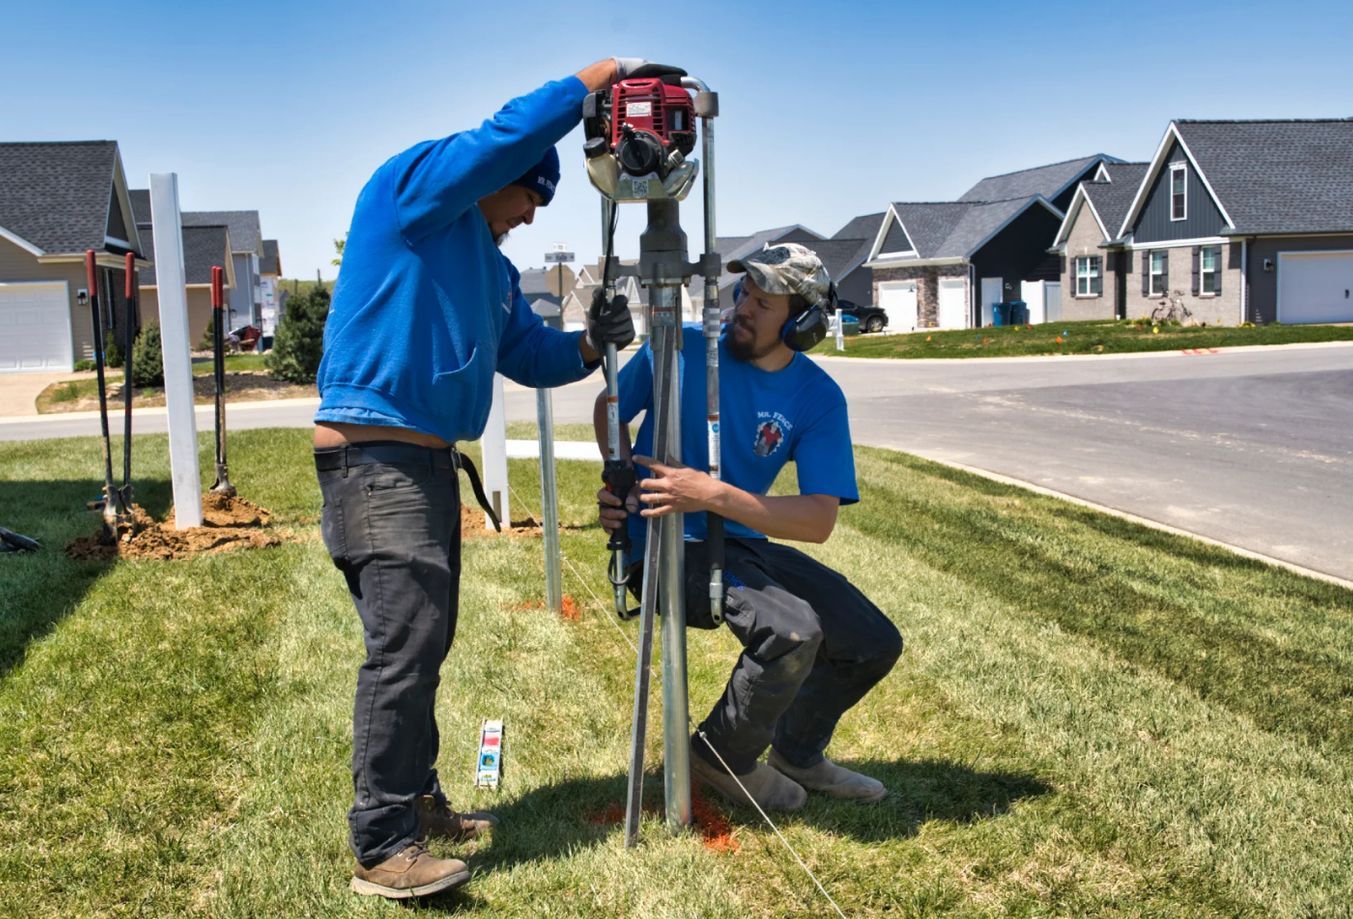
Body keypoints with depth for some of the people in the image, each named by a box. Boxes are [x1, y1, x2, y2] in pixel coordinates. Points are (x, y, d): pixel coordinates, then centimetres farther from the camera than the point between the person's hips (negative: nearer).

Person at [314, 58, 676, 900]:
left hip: (431, 459, 10)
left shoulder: (493, 269, 20)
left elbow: (532, 357, 20)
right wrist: (603, 73, -5)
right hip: (374, 453, -10)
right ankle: (383, 849, -8)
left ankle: (418, 802, 26)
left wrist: (591, 345, 1)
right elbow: (512, 134, -13)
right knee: (404, 643, -13)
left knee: (424, 645, 14)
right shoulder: (411, 190, -4)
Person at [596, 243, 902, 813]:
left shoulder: (818, 398, -6)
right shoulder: (680, 348, -11)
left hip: (744, 544, 5)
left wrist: (713, 495, -29)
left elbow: (819, 521, -16)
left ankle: (796, 753, 28)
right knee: (793, 630, -29)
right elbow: (608, 407, 7)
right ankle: (722, 759, -1)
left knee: (875, 644, 2)